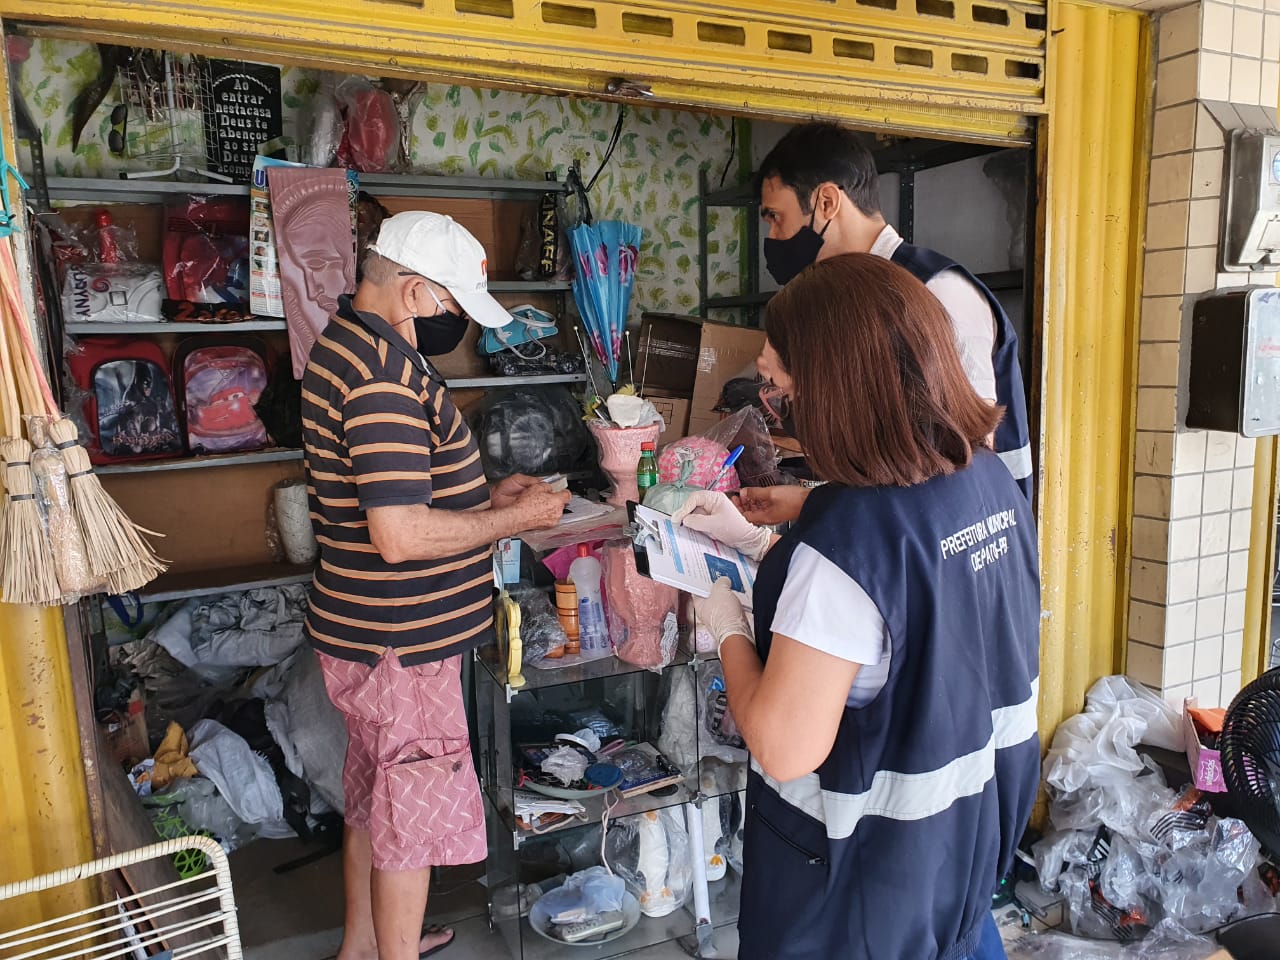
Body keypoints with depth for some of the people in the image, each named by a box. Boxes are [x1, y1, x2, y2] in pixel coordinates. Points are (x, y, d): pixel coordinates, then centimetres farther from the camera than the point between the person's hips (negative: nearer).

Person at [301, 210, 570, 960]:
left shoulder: (349, 341, 9)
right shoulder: (385, 376, -25)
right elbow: (402, 535, -30)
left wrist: (487, 496, 7)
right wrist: (513, 519, -17)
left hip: (369, 632, 10)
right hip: (401, 644, -10)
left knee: (374, 794, 24)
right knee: (414, 810, 7)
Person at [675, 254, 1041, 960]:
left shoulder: (849, 534, -34)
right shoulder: (989, 478, -8)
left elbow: (784, 748, -31)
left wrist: (728, 629, -15)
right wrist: (756, 542, 8)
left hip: (869, 860, -6)